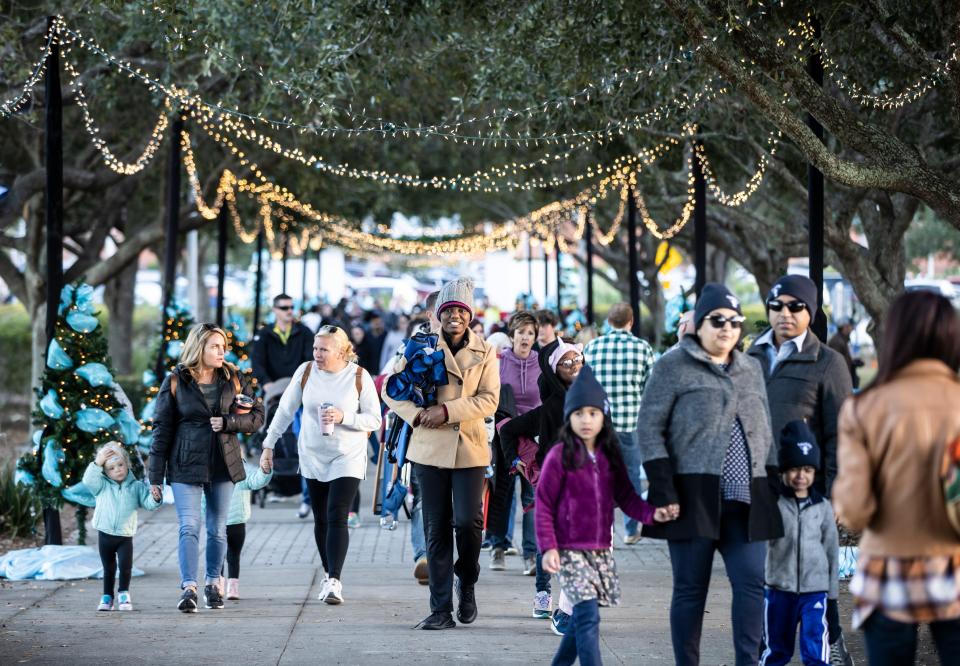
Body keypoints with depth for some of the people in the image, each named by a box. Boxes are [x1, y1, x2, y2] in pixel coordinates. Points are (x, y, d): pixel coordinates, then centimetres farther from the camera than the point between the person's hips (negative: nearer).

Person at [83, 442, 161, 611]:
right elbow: (88, 480, -15)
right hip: (105, 534, 1)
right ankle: (107, 597, 22)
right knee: (108, 568, 11)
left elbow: (149, 504, -1)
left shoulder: (136, 486, 2)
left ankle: (123, 593, 11)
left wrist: (155, 498, -23)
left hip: (125, 535, -1)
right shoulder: (102, 486, 1)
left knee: (125, 566, -10)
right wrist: (97, 463, -23)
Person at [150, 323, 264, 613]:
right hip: (186, 465, -3)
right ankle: (189, 587, -20)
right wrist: (155, 476, -3)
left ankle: (213, 583, 24)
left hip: (223, 464, 3)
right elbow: (162, 429, 0)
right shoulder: (175, 382, -1)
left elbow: (257, 416, 7)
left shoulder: (233, 379, 6)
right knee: (189, 526, -14)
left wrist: (228, 422, -13)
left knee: (218, 528, 10)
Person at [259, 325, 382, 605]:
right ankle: (329, 575, 23)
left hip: (348, 458, -3)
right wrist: (268, 445, 6)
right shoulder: (306, 372, -3)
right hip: (313, 456, 3)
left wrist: (343, 418, -21)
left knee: (337, 518, -15)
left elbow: (374, 420, -6)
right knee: (321, 519, 8)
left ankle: (334, 581, -19)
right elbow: (285, 411, 6)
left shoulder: (359, 377, -9)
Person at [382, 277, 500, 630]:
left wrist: (447, 411, -16)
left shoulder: (483, 352, 5)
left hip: (469, 448, -1)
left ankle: (467, 582, 19)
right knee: (436, 528, 2)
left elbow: (489, 399, -4)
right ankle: (441, 609, 6)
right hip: (430, 447, 1)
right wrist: (416, 414, -11)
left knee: (467, 519, -11)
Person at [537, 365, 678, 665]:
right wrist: (548, 547, -13)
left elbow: (625, 496, 7)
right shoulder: (559, 456, -9)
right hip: (570, 550, -6)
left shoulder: (610, 457, 7)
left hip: (601, 550, 6)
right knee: (588, 616, -14)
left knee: (582, 617, 11)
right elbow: (544, 505, -7)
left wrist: (652, 513, -11)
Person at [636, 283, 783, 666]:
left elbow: (766, 431, 21)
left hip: (747, 502, 4)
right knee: (690, 589, 2)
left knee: (751, 584, -6)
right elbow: (649, 428, -4)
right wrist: (662, 487, -12)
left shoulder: (751, 369, 17)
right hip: (695, 498, -4)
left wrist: (773, 483, 13)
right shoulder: (673, 367, 0)